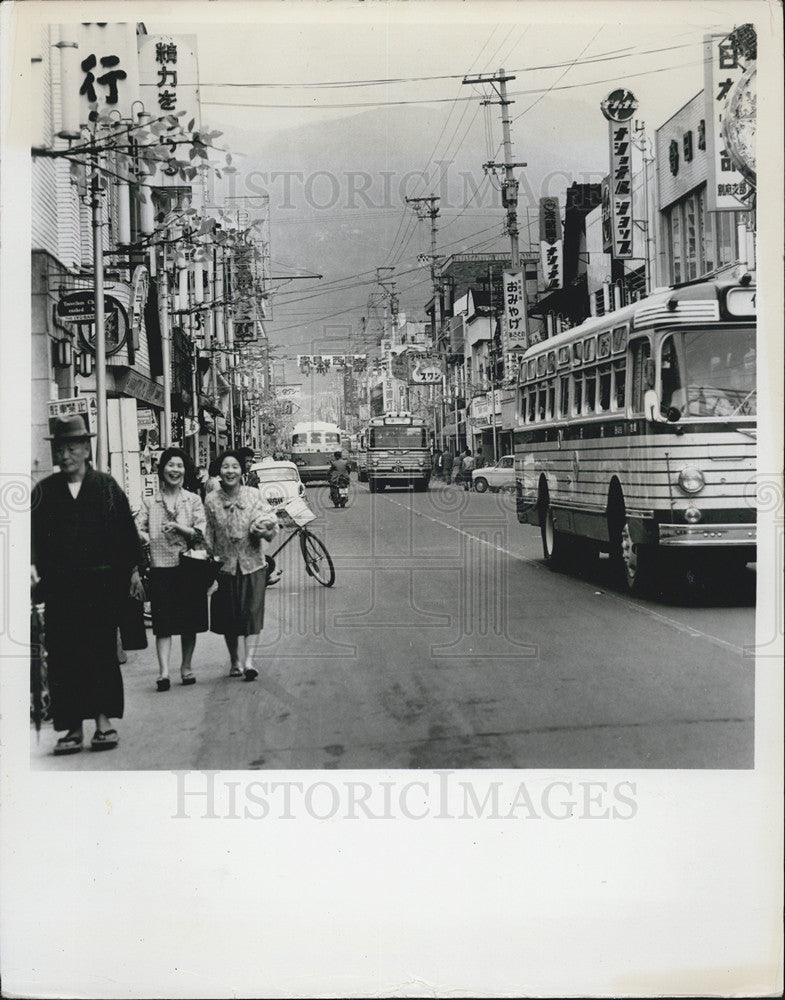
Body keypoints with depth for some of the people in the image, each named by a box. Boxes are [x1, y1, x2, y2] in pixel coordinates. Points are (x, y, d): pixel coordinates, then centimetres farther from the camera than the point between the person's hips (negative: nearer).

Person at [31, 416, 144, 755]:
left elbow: (127, 530, 7)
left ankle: (103, 721, 10)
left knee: (102, 650, 1)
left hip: (102, 582, -1)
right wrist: (33, 564, -13)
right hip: (59, 585, 1)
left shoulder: (107, 486, 5)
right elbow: (33, 533, 4)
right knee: (63, 655, 0)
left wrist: (133, 570, 5)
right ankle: (73, 728, 7)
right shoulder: (44, 491, 8)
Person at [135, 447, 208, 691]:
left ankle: (186, 667, 20)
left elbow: (202, 534, -3)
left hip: (189, 568, 1)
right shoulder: (150, 503, 8)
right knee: (164, 622, -7)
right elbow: (137, 528, -2)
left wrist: (178, 526, -17)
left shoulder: (193, 501, 6)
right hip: (161, 568, -1)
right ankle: (163, 670, -11)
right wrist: (143, 536, -24)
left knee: (189, 622, 7)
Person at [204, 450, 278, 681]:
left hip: (252, 564, -1)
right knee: (228, 614, 7)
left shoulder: (253, 495, -2)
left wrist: (264, 528, -22)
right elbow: (208, 534, 2)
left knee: (252, 611, -6)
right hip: (225, 565, 1)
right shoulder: (211, 500, -1)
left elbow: (271, 522, -1)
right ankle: (235, 661, 20)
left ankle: (249, 659, -7)